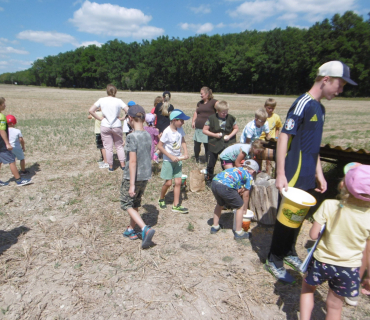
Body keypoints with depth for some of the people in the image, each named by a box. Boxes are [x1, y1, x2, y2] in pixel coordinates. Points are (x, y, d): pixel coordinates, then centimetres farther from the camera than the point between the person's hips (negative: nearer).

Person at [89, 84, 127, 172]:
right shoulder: (118, 101, -6)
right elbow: (128, 111, -12)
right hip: (117, 126, 0)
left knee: (108, 147, 8)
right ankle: (123, 165, 15)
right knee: (119, 146, 15)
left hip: (105, 126, 0)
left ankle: (110, 166, 17)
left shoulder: (101, 100, -3)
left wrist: (100, 118, 0)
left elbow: (91, 111, -6)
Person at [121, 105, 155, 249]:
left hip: (132, 177, -7)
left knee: (127, 204, 9)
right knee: (135, 203, 21)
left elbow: (132, 161, -22)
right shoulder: (148, 135, 3)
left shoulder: (132, 137, -19)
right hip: (145, 176, 7)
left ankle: (145, 229, -5)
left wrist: (132, 184, -19)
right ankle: (131, 230, 35)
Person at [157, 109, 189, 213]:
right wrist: (171, 156, -20)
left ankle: (176, 205, 13)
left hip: (178, 160, 6)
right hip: (168, 161, -5)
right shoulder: (167, 132, -20)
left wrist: (185, 152, -4)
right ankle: (161, 199, 31)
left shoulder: (180, 129, -1)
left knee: (178, 182, 3)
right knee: (168, 182, 2)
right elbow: (160, 146, -17)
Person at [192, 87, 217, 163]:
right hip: (198, 128, 6)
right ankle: (196, 158, 31)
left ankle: (207, 159, 16)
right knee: (197, 143, 10)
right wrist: (193, 121, 12)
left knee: (207, 145, 1)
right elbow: (196, 112, 25)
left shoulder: (213, 102, -4)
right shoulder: (200, 103, 17)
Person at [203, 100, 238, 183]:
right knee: (210, 164, 7)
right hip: (214, 145, -1)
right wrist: (214, 134, -15)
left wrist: (229, 136, -8)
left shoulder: (231, 118, -2)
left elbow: (236, 128, 9)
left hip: (228, 144, 1)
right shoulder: (212, 118, -7)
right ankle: (209, 179, 27)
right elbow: (204, 130, -3)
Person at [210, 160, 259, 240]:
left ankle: (215, 226, 43)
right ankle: (238, 232, 24)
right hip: (225, 187, -7)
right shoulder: (249, 176, 14)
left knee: (220, 204, 33)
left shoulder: (237, 169, 32)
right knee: (240, 207, 15)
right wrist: (245, 209, 31)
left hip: (214, 183, 7)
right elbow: (245, 195, 18)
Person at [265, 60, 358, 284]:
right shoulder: (303, 104, -14)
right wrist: (281, 174, -22)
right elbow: (284, 137, -19)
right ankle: (275, 260, 21)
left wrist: (319, 173, 17)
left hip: (308, 177, 9)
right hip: (293, 176, -8)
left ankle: (289, 252, 39)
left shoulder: (320, 108, 13)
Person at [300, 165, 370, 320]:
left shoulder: (328, 205, -23)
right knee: (335, 304, 23)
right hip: (349, 268, 2)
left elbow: (313, 235, -16)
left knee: (307, 288, 27)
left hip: (322, 261, -1)